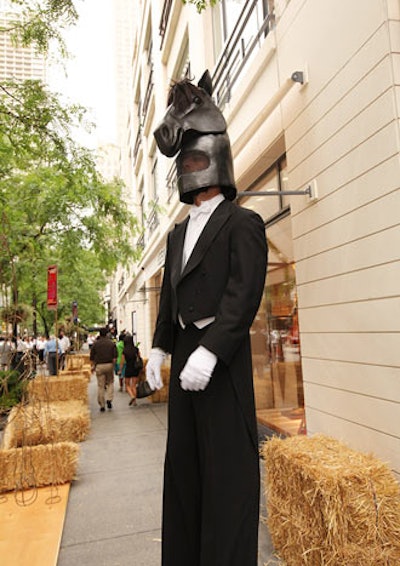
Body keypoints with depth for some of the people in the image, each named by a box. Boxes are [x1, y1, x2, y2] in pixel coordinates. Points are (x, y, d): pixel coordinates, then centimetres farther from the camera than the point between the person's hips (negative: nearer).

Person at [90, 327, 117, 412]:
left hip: (99, 366, 0)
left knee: (100, 386, 6)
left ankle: (102, 405, 10)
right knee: (110, 383, 18)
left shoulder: (95, 344, 1)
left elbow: (92, 357, 3)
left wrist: (93, 366, 15)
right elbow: (115, 357, -5)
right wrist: (113, 366, 3)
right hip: (109, 365, 0)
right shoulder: (111, 343, 2)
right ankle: (109, 399, 0)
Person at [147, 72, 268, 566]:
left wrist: (209, 352, -23)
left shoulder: (242, 223, -4)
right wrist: (160, 346, 13)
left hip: (222, 356, -8)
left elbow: (244, 294, -15)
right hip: (184, 351, 8)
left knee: (226, 463, 0)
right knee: (183, 458, 15)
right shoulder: (178, 232, 19)